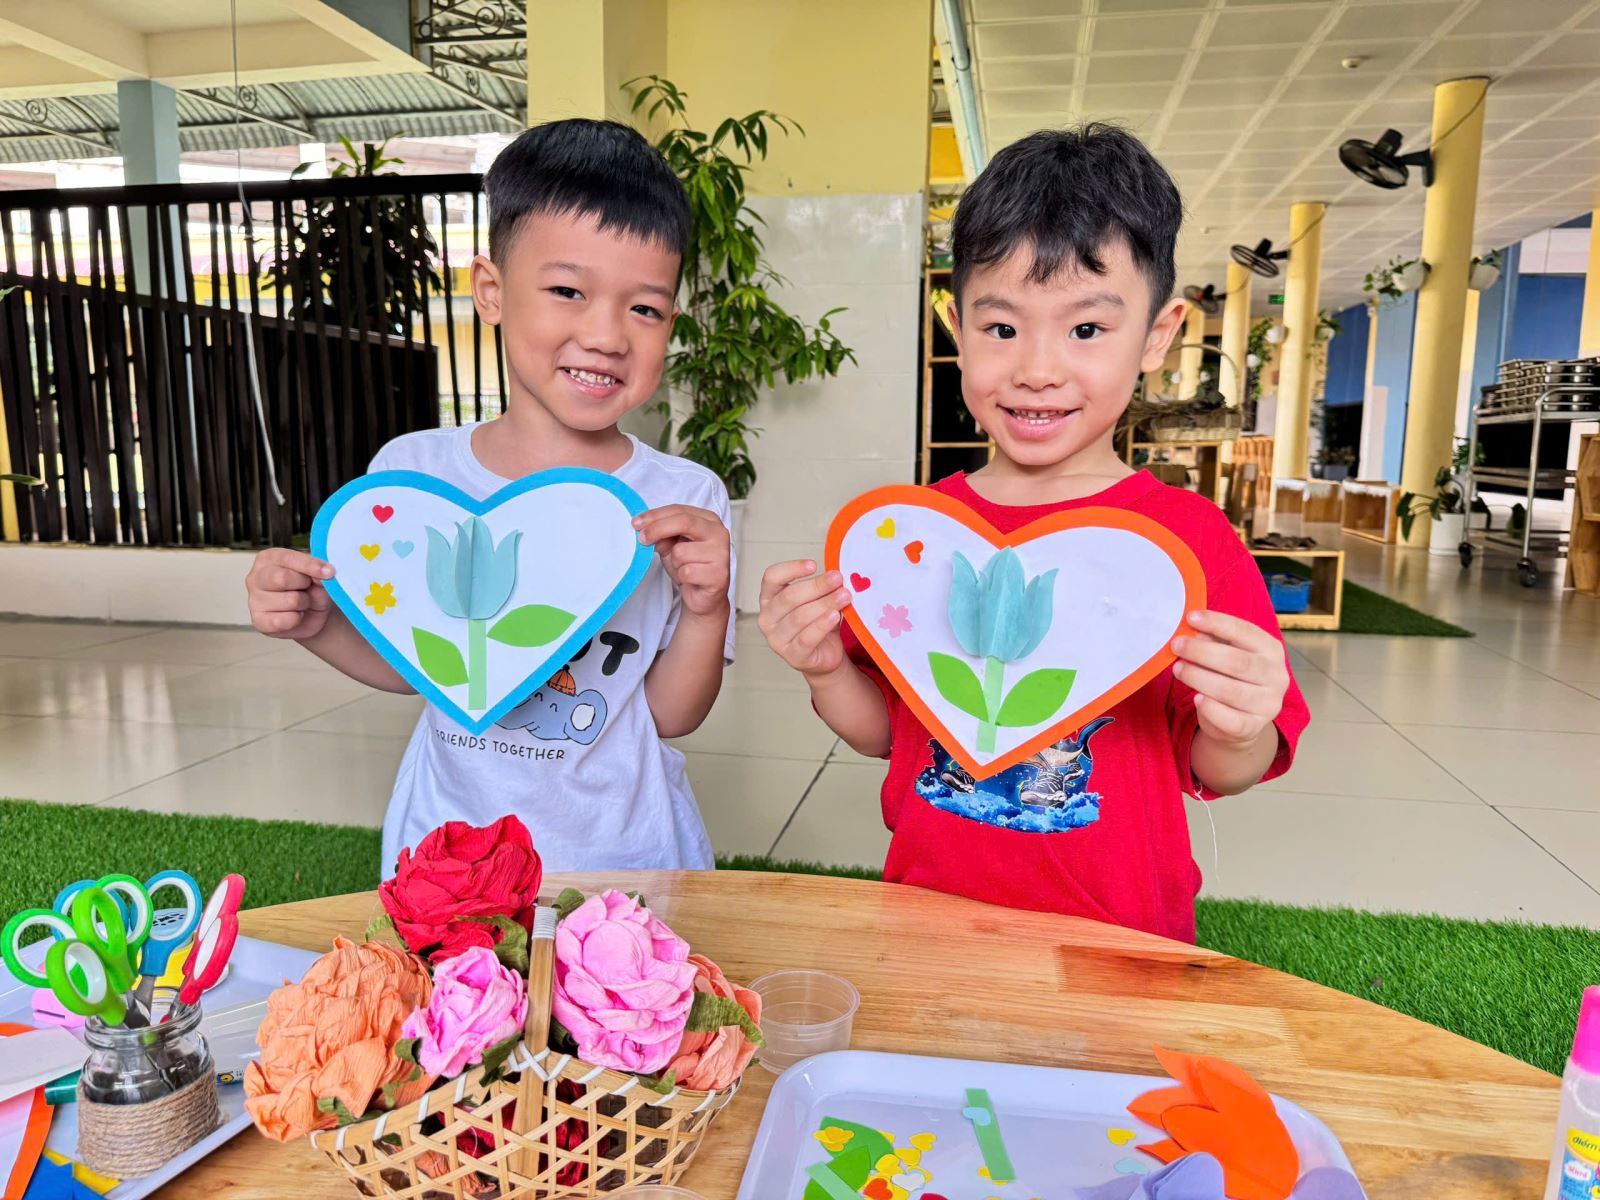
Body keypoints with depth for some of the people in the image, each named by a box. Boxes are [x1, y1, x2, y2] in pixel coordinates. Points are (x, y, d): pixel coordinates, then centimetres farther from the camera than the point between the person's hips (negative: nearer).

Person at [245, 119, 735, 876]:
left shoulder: (686, 503, -13)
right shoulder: (410, 471, -7)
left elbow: (672, 716, -8)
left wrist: (707, 611, -24)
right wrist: (319, 624, -12)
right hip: (447, 847, 2)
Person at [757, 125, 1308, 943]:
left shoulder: (1193, 539, -13)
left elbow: (1217, 775, -6)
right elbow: (883, 730, 3)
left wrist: (1235, 732, -26)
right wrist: (824, 667, -14)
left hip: (1115, 937, -2)